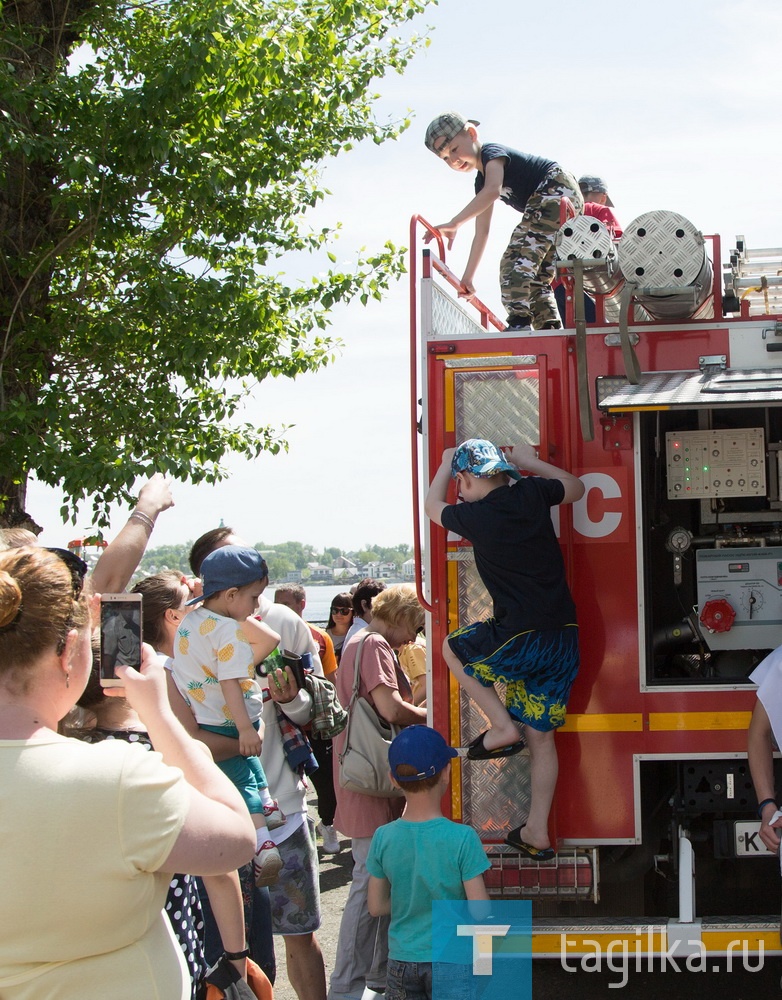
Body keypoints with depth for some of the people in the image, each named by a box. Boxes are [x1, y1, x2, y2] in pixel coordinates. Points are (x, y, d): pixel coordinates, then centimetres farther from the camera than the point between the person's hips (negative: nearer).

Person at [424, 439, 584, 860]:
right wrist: (530, 462, 31)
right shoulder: (532, 493, 2)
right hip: (565, 639, 6)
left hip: (521, 641, -6)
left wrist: (446, 462, 30)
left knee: (453, 648, 23)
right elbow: (575, 488, 26)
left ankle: (502, 726, 11)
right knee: (541, 737, 15)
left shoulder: (474, 516, -9)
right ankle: (537, 833, 20)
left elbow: (432, 506, 15)